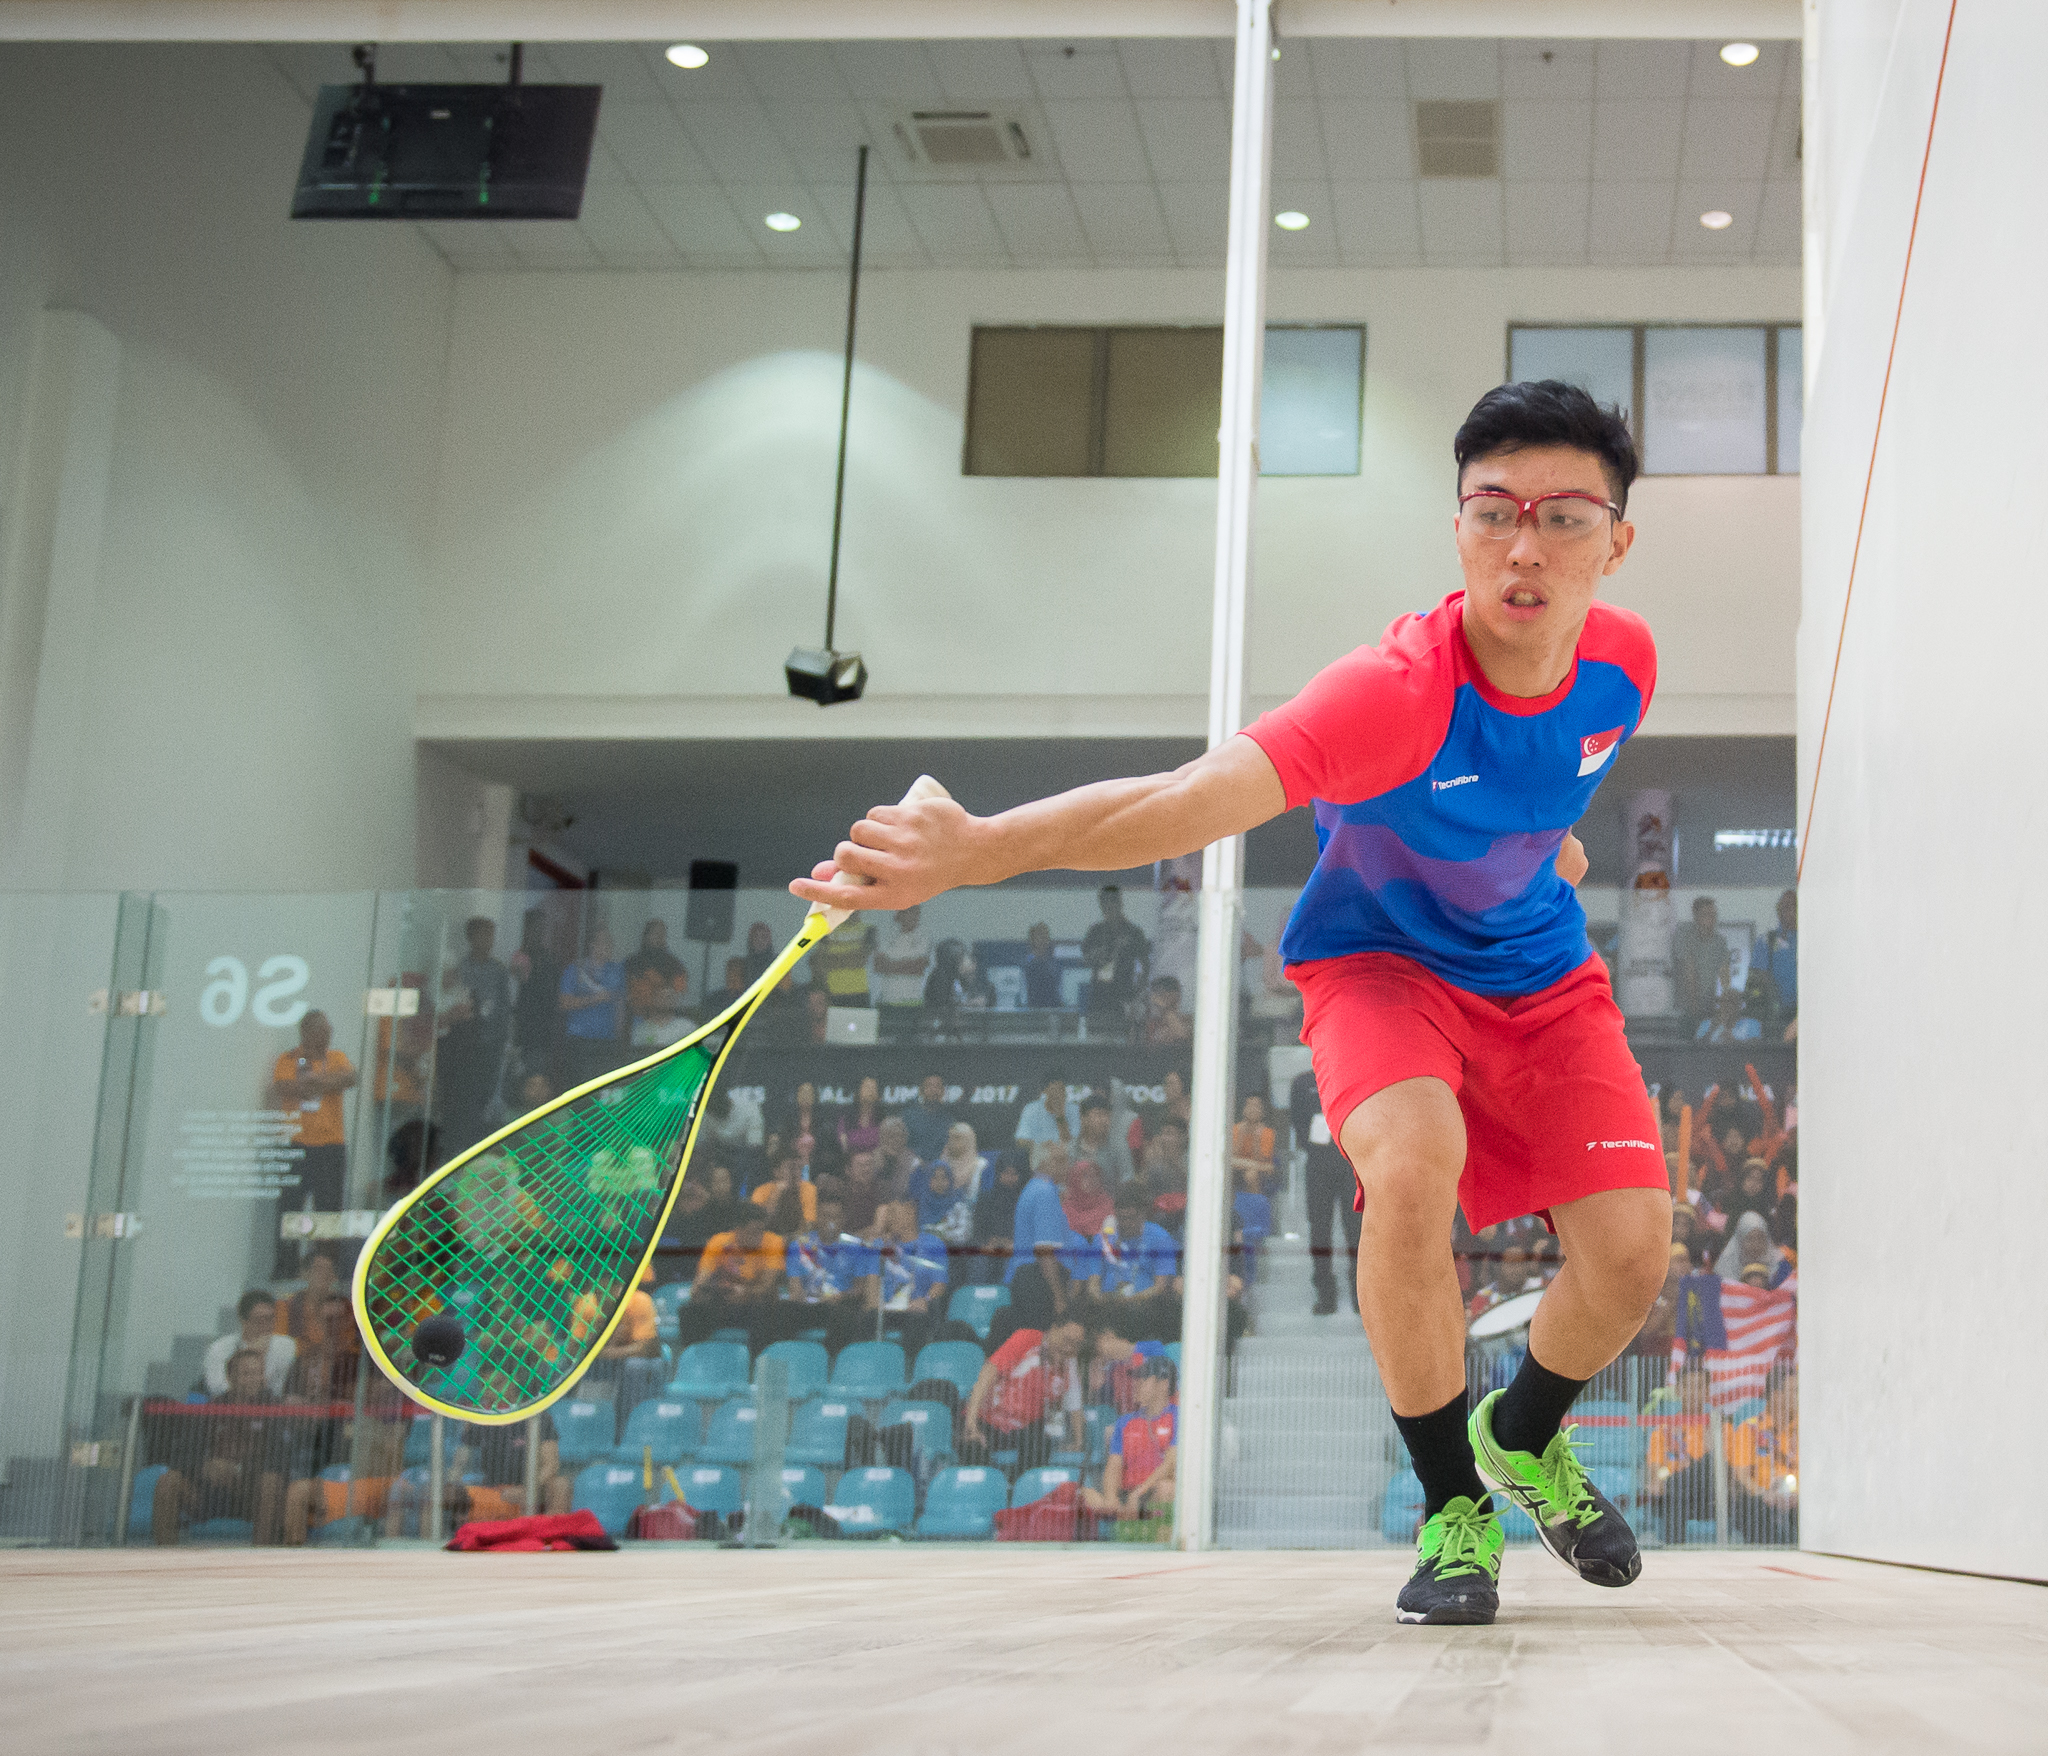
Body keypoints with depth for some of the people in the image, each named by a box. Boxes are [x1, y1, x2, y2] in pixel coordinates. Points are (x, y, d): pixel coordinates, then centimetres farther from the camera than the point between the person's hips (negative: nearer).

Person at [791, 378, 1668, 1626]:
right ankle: (1453, 1509, -10)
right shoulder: (1399, 689, -35)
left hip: (1543, 972, 5)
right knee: (1412, 1169, -35)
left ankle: (1526, 1437, 28)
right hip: (1382, 956, -5)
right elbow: (1192, 796, -51)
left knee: (1631, 1249, -9)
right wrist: (976, 848, -64)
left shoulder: (1624, 659, -16)